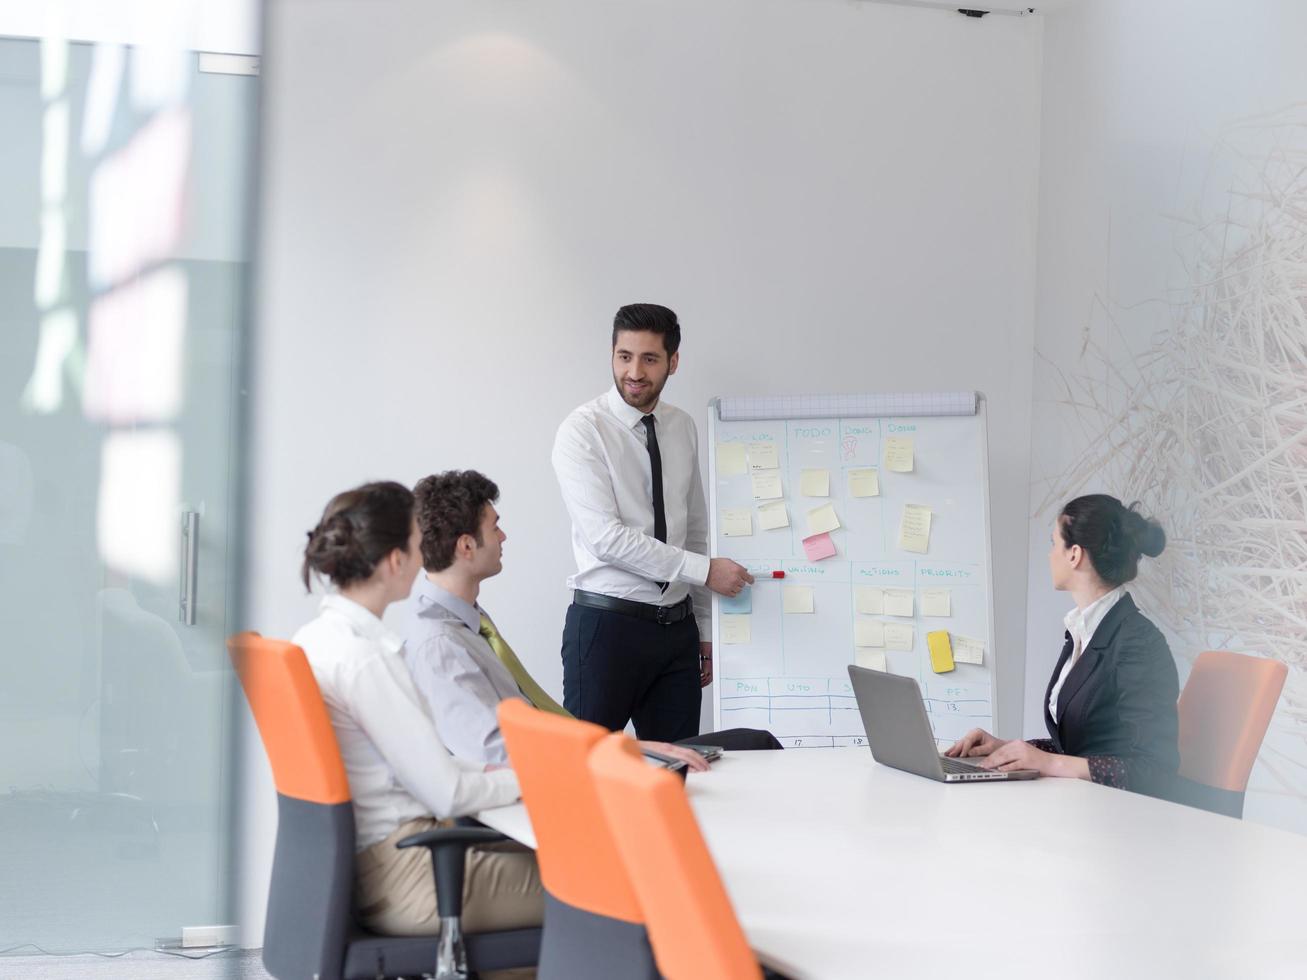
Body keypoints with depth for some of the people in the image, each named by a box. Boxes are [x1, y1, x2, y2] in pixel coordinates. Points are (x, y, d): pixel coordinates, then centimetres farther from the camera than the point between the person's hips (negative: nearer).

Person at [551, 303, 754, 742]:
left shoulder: (684, 429, 10)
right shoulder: (583, 430, -9)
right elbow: (606, 537, -18)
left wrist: (704, 629, 16)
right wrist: (704, 570, -17)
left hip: (678, 626, 5)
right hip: (606, 623, -5)